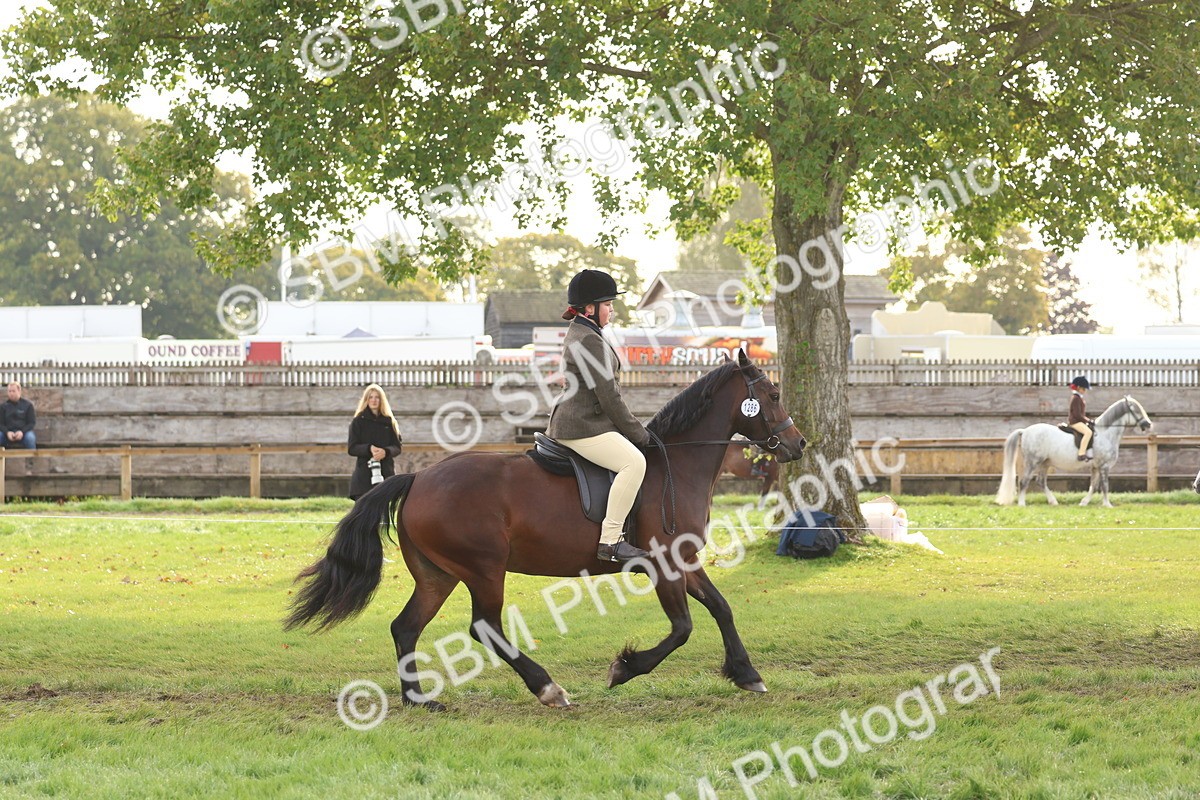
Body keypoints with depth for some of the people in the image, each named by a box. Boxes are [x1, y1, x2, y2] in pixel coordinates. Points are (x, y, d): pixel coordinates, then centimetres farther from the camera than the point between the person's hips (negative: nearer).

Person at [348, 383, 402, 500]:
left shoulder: (389, 422, 9)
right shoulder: (358, 421, 3)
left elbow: (397, 447, 5)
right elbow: (351, 448, -2)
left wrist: (385, 451, -17)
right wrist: (369, 449, -20)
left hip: (386, 473, 2)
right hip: (364, 474, -2)